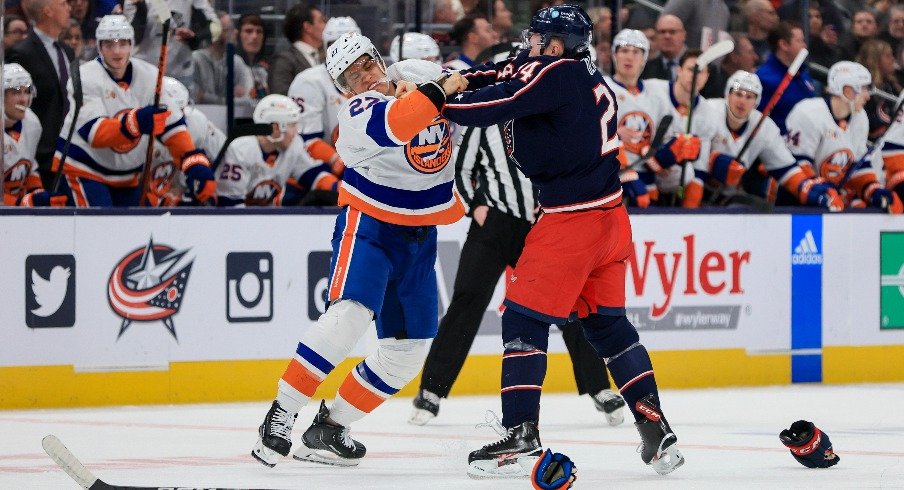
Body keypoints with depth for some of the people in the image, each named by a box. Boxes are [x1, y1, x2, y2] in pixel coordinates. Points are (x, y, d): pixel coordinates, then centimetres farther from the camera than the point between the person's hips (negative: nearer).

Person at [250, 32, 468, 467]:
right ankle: (281, 415, -23)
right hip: (367, 224, -6)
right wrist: (437, 92, -35)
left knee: (408, 350, 5)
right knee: (349, 314, -27)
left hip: (420, 235, 6)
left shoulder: (424, 76, 1)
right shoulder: (358, 112, -17)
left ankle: (329, 426, 13)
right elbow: (392, 126, -38)